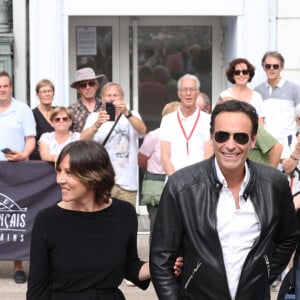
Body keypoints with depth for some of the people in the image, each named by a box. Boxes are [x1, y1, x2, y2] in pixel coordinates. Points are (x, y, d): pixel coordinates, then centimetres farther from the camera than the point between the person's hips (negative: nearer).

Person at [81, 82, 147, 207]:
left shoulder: (132, 116, 9)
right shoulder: (94, 117, 7)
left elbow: (142, 130, -14)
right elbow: (83, 140, -12)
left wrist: (127, 113, -33)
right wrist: (97, 124, -32)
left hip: (127, 183, 1)